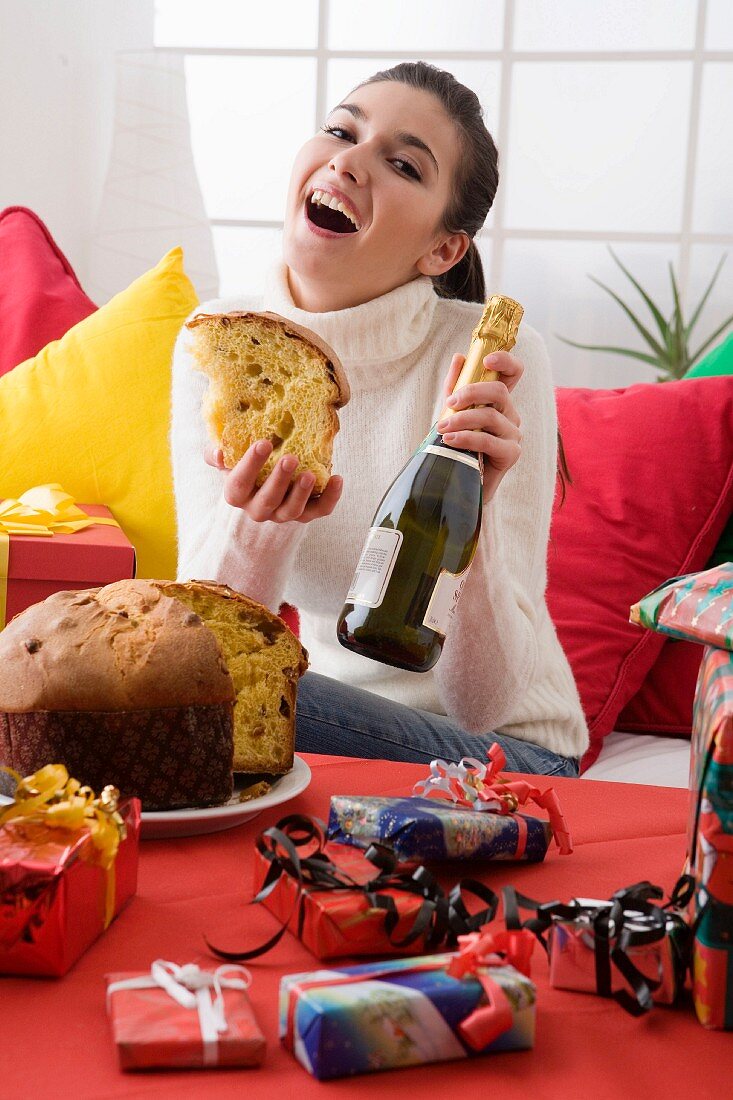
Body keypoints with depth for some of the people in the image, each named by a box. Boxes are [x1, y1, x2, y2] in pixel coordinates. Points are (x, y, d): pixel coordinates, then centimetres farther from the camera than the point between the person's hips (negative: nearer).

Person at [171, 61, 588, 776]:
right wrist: (256, 522, -32)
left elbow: (481, 704, -20)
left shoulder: (495, 361, -19)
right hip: (321, 704, 4)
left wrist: (469, 505, -36)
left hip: (504, 750, -3)